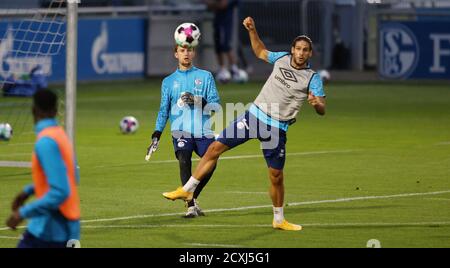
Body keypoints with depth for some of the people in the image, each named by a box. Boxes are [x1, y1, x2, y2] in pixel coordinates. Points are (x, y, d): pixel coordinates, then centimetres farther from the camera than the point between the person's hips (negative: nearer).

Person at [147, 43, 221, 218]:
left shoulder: (205, 76, 11)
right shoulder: (169, 81, 16)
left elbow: (215, 104, 3)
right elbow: (164, 110, 17)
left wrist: (197, 102, -16)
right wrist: (156, 136, 8)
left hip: (203, 131, 1)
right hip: (181, 131, -1)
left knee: (210, 163, -9)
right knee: (184, 161, -23)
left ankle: (193, 197, 18)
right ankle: (191, 207, -25)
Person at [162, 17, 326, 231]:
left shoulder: (312, 79, -8)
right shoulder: (282, 58, 3)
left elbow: (322, 110, -14)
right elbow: (260, 52, 24)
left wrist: (317, 103, -37)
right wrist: (252, 31, 10)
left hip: (276, 129, -3)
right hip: (254, 115, 3)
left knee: (276, 176, 1)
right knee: (215, 148, -3)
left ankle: (279, 220, 21)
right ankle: (187, 190, 7)